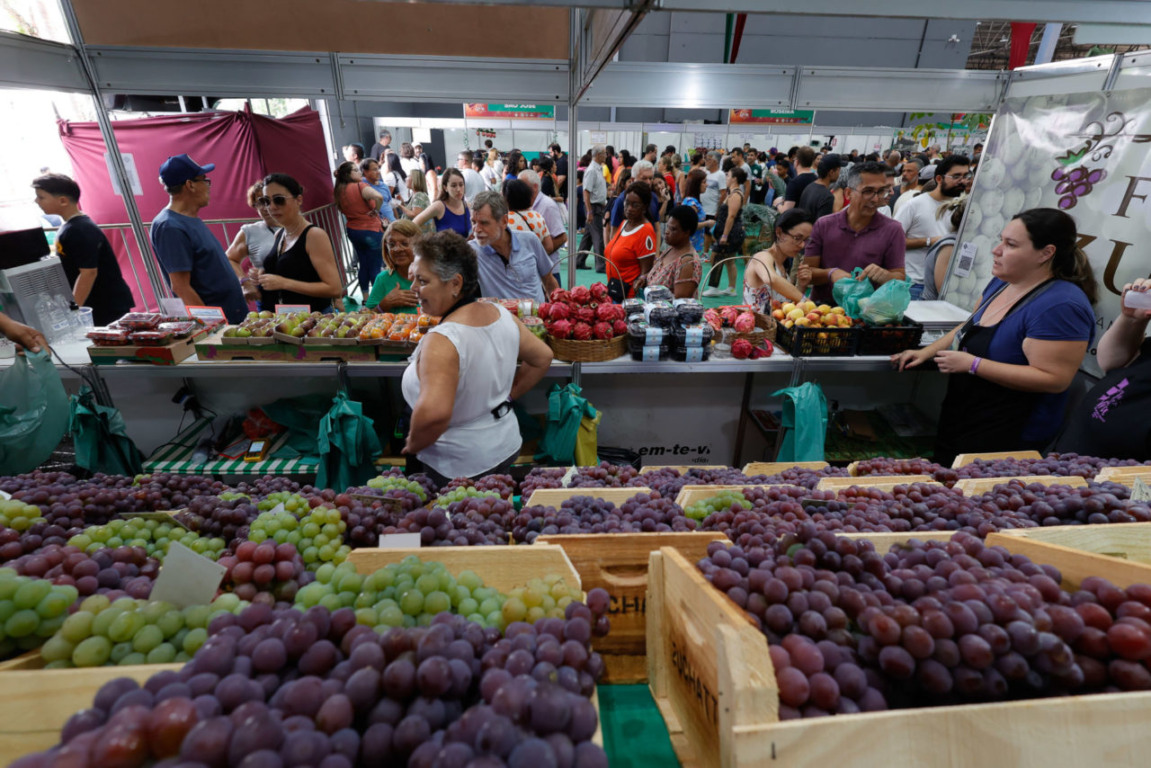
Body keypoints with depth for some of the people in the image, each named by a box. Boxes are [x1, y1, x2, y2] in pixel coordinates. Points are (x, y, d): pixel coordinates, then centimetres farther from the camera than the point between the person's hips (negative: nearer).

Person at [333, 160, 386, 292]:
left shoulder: (338, 191, 6)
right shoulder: (360, 186, -16)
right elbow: (378, 196, -33)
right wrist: (376, 210, -18)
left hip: (353, 231, 7)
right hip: (371, 231, -7)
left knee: (363, 265, 17)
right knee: (376, 268, -1)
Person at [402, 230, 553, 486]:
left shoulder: (441, 341, -29)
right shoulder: (503, 315, -6)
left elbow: (434, 413, -41)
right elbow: (543, 358, 6)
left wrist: (413, 446, -21)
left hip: (459, 468, -7)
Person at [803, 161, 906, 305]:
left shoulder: (893, 230, 5)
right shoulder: (823, 226, 6)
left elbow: (900, 279, 4)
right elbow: (807, 273, 3)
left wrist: (885, 276, -19)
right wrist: (831, 273, -17)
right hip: (822, 306, 0)